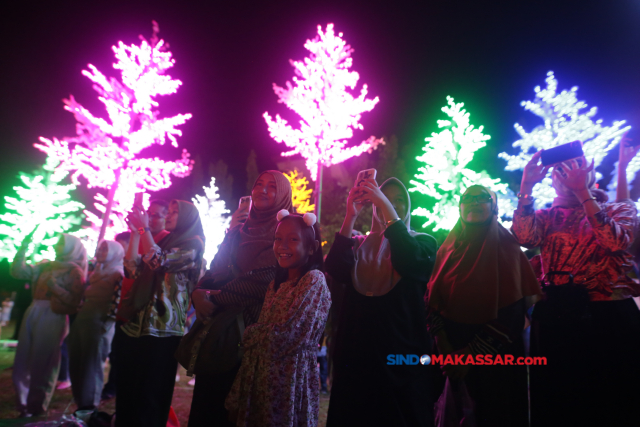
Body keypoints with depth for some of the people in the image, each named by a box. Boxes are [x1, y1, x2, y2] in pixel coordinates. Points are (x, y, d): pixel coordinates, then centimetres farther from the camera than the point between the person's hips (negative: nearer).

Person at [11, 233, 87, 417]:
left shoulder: (75, 271, -4)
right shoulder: (45, 266, 16)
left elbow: (75, 301, -12)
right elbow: (17, 271, 9)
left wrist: (55, 287, -17)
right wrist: (23, 248, 6)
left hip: (53, 318, -6)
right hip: (32, 314, 6)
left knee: (41, 365, 2)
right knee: (23, 362, 11)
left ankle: (35, 408, 19)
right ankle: (24, 405, 26)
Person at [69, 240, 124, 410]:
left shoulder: (117, 274, -9)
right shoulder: (97, 272, 18)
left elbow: (117, 302, -17)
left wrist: (105, 324, -21)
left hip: (97, 324, -8)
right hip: (81, 321, 8)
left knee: (91, 366, 1)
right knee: (75, 365, 13)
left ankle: (89, 407, 14)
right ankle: (80, 404, 27)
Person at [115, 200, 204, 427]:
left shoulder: (192, 244, -7)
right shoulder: (165, 241, 17)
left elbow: (159, 261, -19)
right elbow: (133, 266, 11)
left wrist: (144, 228, -11)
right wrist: (135, 233, 6)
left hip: (161, 328, -8)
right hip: (137, 323, 8)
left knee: (148, 392, 2)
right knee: (126, 385, 16)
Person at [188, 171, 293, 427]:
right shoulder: (238, 232, 14)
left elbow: (266, 279, -17)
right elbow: (215, 269, 11)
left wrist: (216, 299, -14)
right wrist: (199, 294, -10)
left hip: (252, 326, -5)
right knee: (207, 398, 12)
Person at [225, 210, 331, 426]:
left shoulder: (314, 280, -15)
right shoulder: (277, 283, 10)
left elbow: (283, 337, -19)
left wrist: (249, 334, -4)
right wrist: (254, 335, -6)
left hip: (290, 376, -7)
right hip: (263, 375, 7)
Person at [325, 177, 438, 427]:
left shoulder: (422, 242, 4)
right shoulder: (360, 244, 9)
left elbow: (411, 264, -20)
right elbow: (336, 270, -11)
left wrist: (386, 207, -23)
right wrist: (351, 216, -18)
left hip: (402, 352, -2)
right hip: (356, 353, 2)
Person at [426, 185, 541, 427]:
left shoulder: (506, 246, -5)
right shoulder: (448, 248, 4)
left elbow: (514, 307, -13)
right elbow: (432, 298, -1)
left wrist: (472, 352, -15)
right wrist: (445, 348, -11)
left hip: (496, 353, -3)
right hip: (452, 347, 3)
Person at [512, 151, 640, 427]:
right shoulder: (549, 216, 9)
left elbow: (616, 241, -15)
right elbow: (524, 237, -12)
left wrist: (582, 190, -16)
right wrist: (527, 186, -14)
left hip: (610, 315, -1)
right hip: (556, 317, 2)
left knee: (612, 401, 10)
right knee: (558, 403, 11)